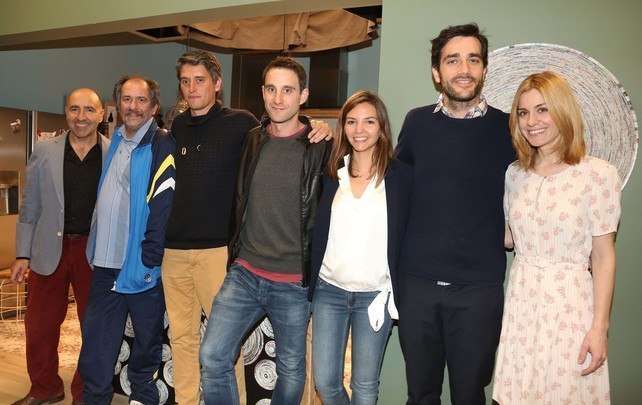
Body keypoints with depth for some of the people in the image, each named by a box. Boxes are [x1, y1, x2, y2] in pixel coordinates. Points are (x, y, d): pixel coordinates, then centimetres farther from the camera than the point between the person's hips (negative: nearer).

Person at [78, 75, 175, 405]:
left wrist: (148, 260, -19)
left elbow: (163, 207, -16)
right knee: (96, 342, 10)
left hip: (142, 266, -6)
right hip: (105, 264, 6)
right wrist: (95, 252, 18)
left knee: (147, 339, 11)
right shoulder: (114, 143, 13)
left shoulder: (162, 146, -10)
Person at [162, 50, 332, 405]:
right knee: (181, 335, 13)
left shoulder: (240, 123, -3)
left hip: (218, 248, -5)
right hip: (174, 249, 5)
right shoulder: (177, 127, 12)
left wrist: (320, 135, -19)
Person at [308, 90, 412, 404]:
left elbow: (403, 237, -1)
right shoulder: (331, 172, 4)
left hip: (375, 295, -2)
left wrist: (395, 289, -7)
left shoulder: (400, 175, -3)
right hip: (329, 289, 2)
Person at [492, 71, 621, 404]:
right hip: (520, 303, 4)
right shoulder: (514, 174, 4)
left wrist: (600, 327, -9)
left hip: (569, 305, -4)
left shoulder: (599, 174, -10)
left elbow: (603, 256, -8)